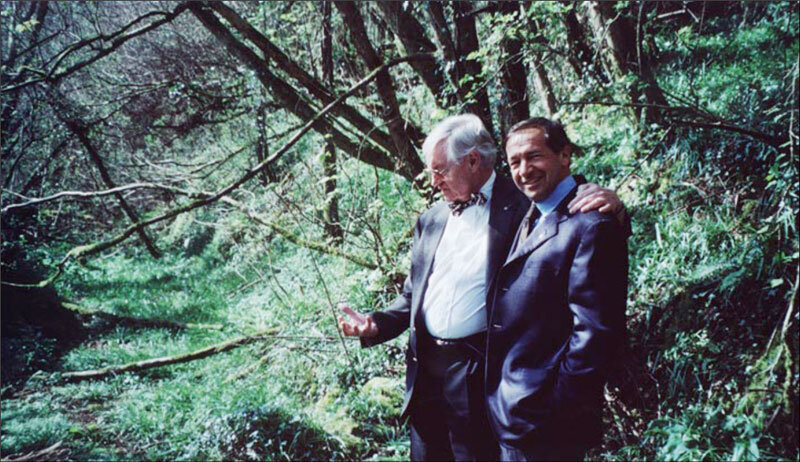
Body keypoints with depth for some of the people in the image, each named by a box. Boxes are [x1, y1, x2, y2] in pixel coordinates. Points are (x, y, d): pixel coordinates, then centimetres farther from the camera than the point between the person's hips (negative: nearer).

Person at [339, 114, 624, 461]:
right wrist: (375, 325, 3)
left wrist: (608, 205, -23)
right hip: (425, 369, 6)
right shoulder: (431, 219, 13)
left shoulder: (523, 205, -4)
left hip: (482, 373, -5)